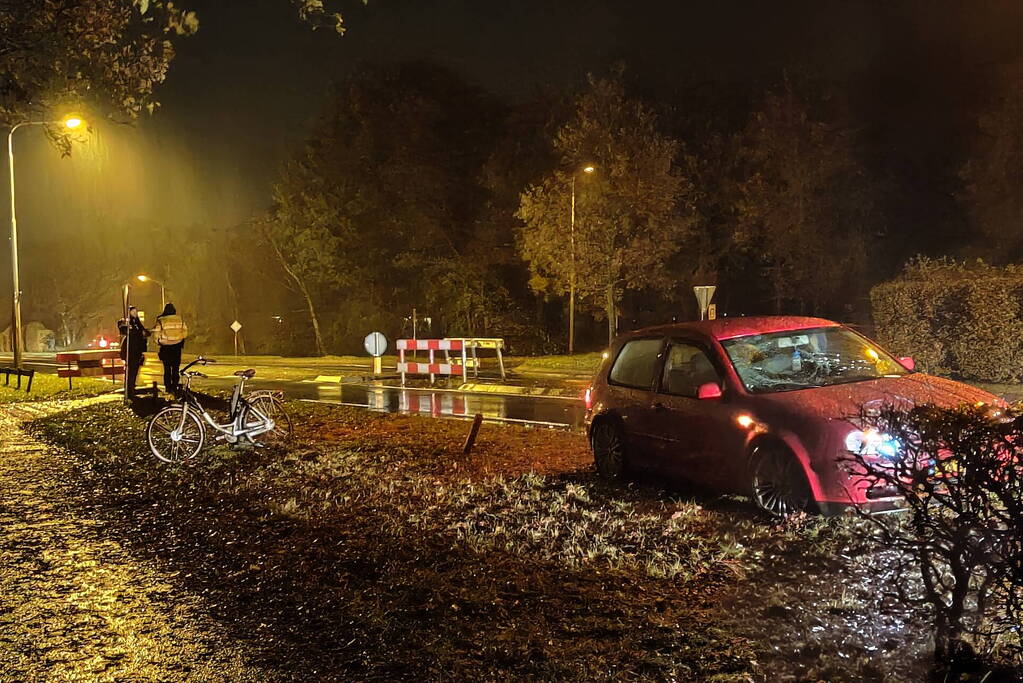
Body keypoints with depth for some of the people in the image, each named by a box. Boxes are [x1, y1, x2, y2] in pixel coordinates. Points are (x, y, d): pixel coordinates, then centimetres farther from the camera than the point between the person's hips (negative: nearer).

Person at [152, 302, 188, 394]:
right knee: (176, 368, 8)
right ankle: (174, 387, 7)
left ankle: (168, 387, 8)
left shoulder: (161, 321, -7)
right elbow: (185, 331, 5)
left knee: (167, 368, 8)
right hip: (177, 346, 1)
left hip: (165, 346, -1)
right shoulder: (179, 319, 0)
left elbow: (156, 332, -9)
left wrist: (158, 341, 9)